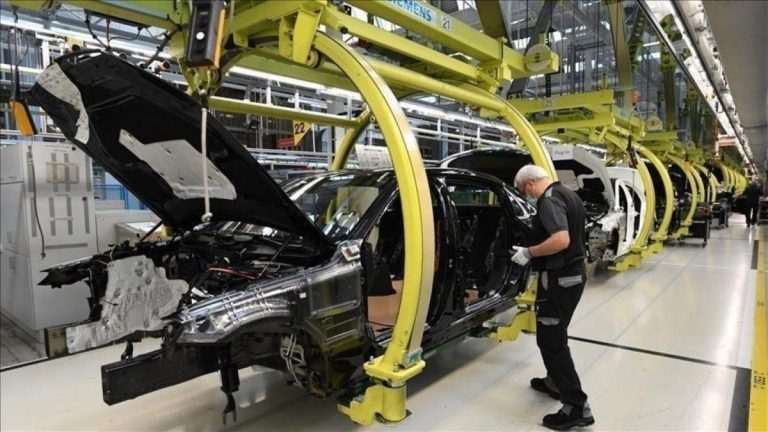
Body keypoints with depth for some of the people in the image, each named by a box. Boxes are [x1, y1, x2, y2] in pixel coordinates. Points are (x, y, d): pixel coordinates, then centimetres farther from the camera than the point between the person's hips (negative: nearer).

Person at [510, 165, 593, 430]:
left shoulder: (549, 200, -19)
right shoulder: (568, 194, 12)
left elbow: (561, 240, -31)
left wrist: (529, 253, -19)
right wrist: (535, 253, 17)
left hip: (559, 278, -10)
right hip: (574, 272, 10)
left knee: (550, 340, -2)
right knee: (555, 334, 23)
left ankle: (577, 407, 4)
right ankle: (555, 382, 38)